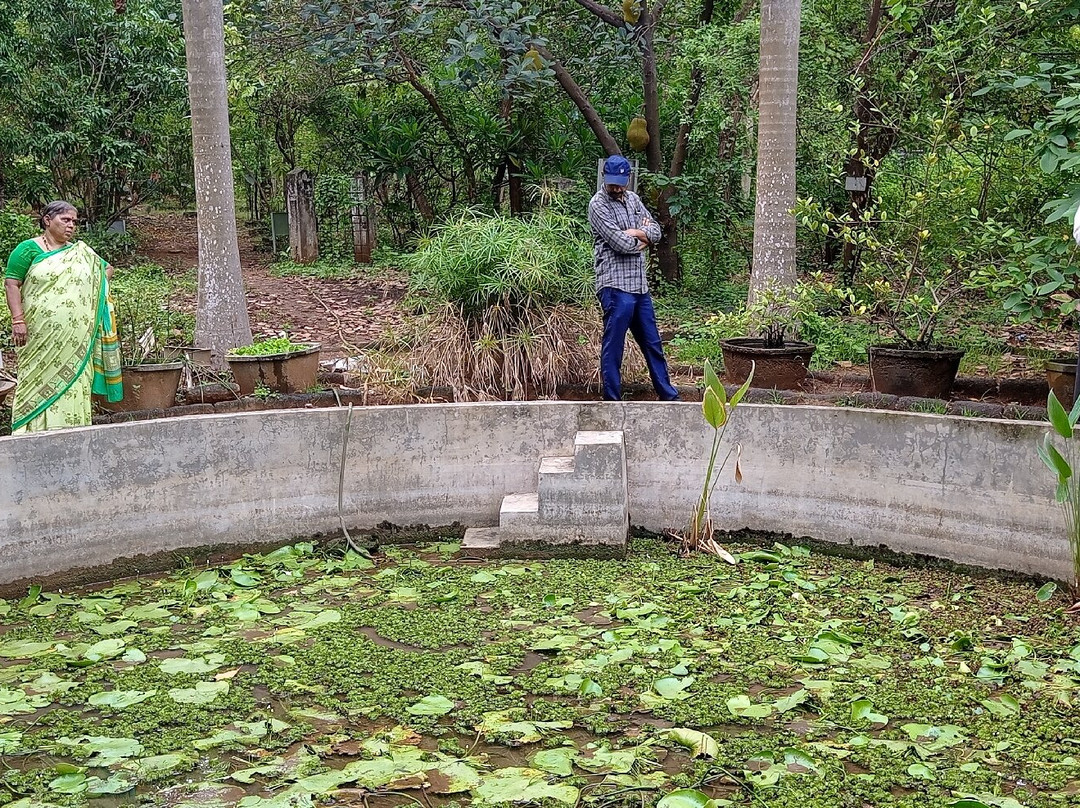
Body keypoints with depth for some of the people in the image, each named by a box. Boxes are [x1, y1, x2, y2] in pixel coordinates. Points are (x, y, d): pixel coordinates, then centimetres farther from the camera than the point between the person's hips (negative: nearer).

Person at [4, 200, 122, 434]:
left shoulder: (81, 254, 16)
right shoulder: (29, 249, 1)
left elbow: (107, 269, 29)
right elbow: (11, 283, -4)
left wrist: (95, 287, 10)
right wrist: (18, 320, -13)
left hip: (75, 338, 4)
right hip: (41, 335, -4)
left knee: (72, 385, 2)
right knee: (40, 384, -4)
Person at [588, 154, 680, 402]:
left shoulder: (633, 199, 14)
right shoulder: (598, 204, -9)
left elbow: (656, 231, 10)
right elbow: (621, 244, -18)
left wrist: (638, 233, -10)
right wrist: (642, 234, 1)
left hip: (640, 285, 8)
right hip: (616, 286, -8)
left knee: (652, 343, 16)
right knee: (613, 347, -3)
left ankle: (667, 394, 26)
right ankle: (612, 399, 5)